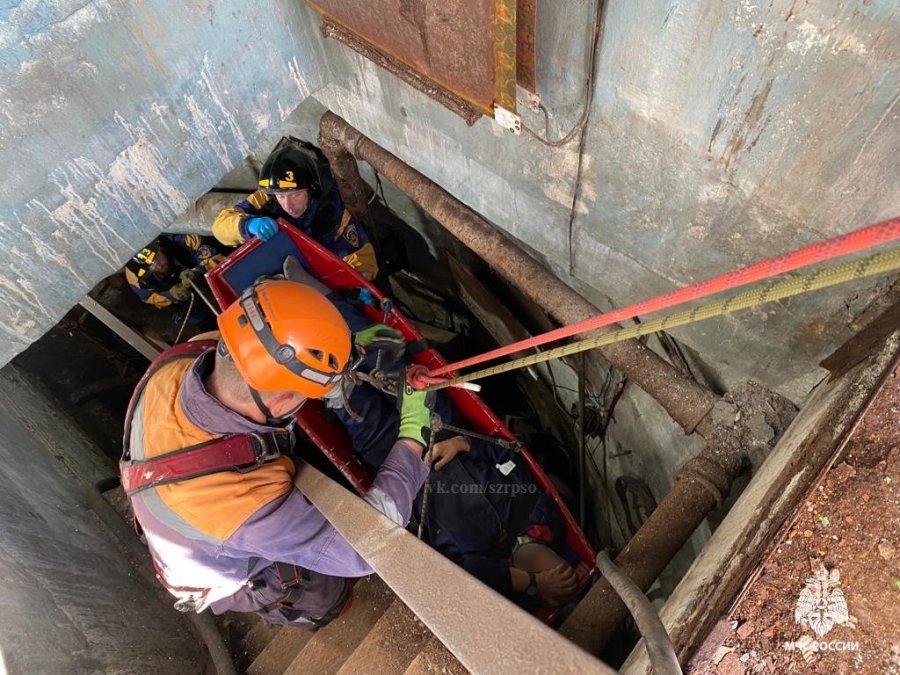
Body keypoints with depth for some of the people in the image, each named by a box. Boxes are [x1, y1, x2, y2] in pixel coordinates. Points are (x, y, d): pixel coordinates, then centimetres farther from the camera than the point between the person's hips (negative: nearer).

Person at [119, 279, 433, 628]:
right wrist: (414, 429, -28)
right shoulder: (245, 502, -47)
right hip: (226, 579, -5)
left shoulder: (179, 361, -31)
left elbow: (253, 351, -8)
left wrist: (349, 347, -20)